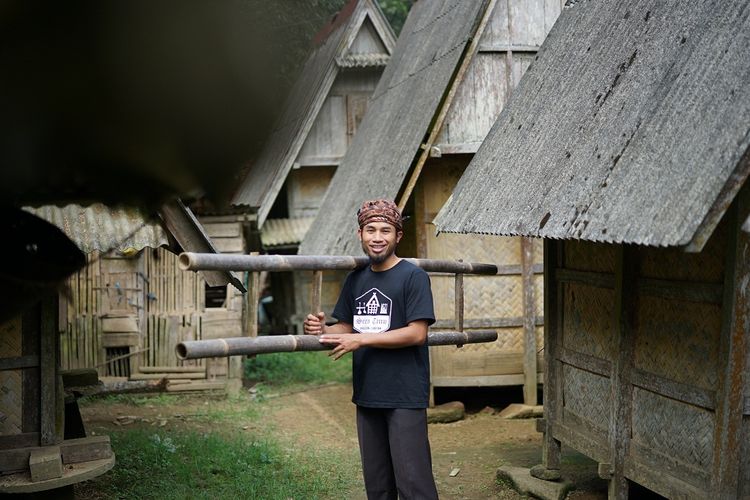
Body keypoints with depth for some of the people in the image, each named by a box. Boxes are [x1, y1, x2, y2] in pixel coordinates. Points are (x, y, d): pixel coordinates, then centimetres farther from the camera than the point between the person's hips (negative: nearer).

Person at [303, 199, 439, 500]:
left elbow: (417, 333, -15)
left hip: (405, 396, -6)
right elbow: (347, 327, 17)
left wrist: (361, 340, -17)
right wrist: (323, 330, -5)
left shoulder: (413, 277, -8)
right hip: (367, 396, 6)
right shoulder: (356, 280, 12)